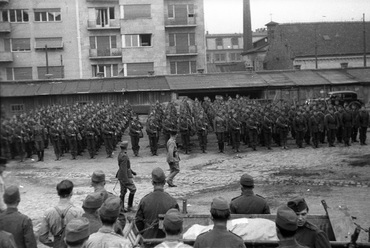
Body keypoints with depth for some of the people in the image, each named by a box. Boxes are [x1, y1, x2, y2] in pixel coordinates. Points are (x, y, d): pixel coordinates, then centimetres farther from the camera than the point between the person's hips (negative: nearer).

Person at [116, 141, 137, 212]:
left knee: (123, 191, 13)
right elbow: (123, 168, -25)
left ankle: (121, 207, 17)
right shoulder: (124, 156, -22)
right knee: (133, 189, 1)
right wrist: (126, 180, -25)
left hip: (121, 176, 9)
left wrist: (131, 171, 30)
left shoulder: (120, 154, 9)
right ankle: (129, 206, 4)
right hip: (126, 176, -9)